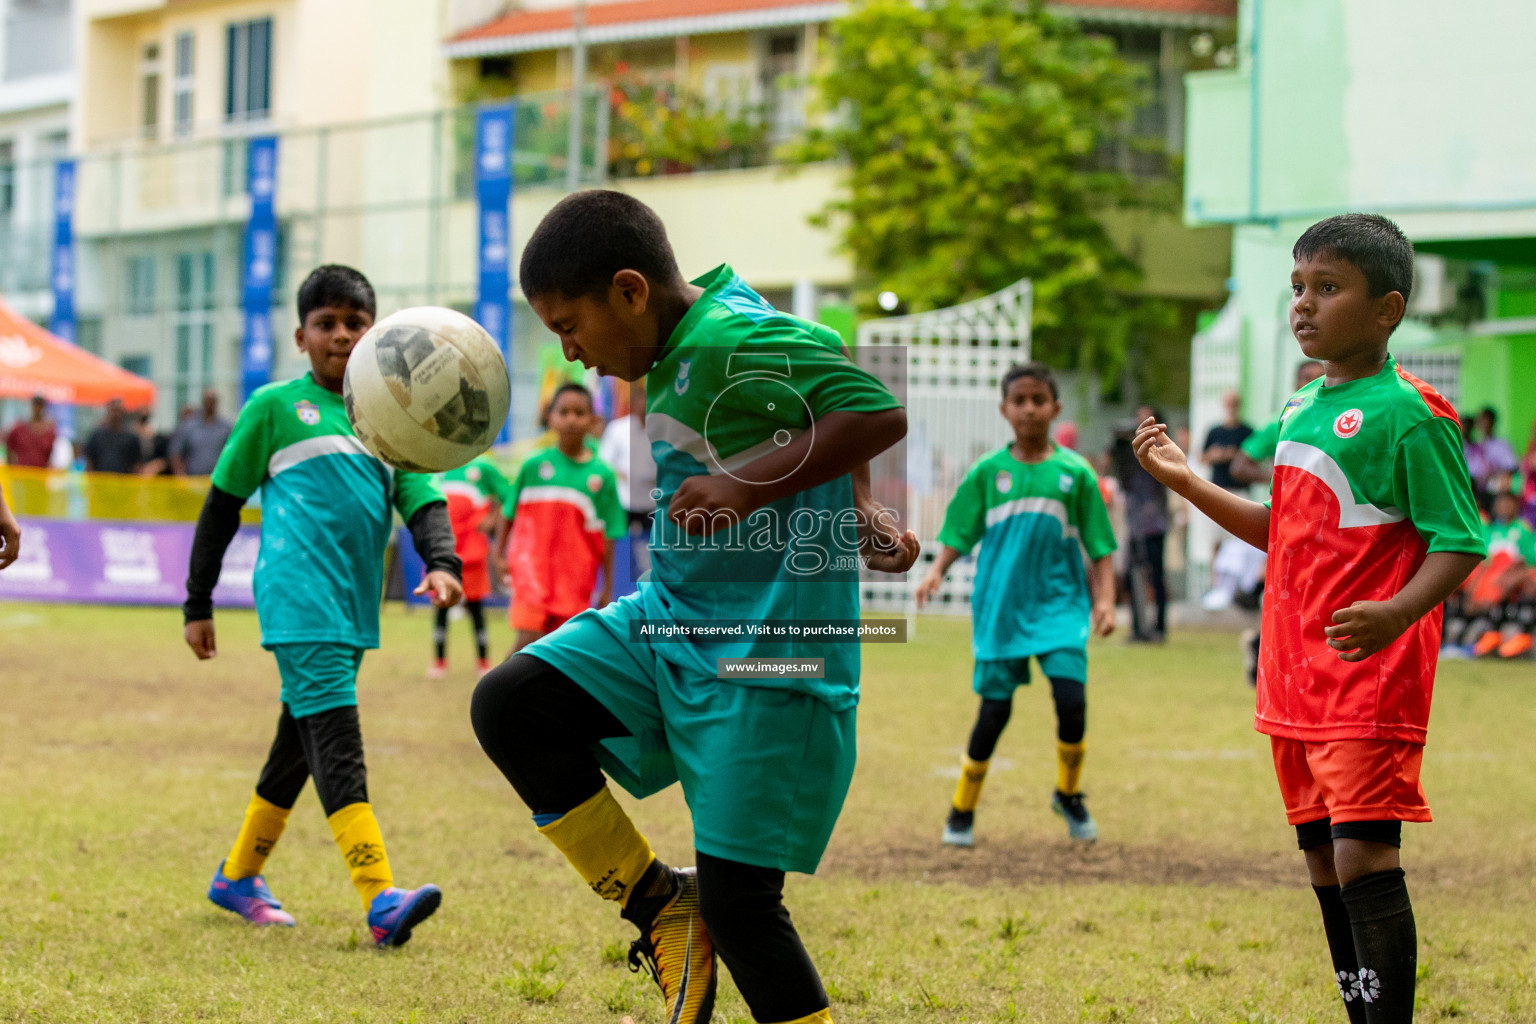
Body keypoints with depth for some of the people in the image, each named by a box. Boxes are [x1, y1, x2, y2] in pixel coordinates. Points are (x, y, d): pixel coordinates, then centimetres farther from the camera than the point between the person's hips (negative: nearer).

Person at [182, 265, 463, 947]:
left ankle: (237, 878, 30)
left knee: (302, 744, 14)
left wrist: (441, 563, -15)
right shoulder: (275, 406, 4)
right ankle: (381, 901, -27)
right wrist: (198, 604, 8)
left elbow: (422, 498, 6)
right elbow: (223, 504, 8)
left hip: (353, 607, 6)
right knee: (336, 739, -17)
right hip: (299, 602, -6)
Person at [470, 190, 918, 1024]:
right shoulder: (675, 353, 11)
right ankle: (663, 911, 6)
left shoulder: (732, 338, -18)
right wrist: (859, 518, 19)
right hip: (672, 616, 10)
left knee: (737, 901, -9)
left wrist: (752, 487, -31)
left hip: (767, 656, -10)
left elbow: (878, 415, -26)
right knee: (507, 705, -3)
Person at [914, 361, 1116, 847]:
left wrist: (1104, 600, -5)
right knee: (995, 707, 2)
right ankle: (962, 810, 19)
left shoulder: (1074, 471, 1)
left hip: (1059, 603, 0)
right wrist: (937, 571, -12)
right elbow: (959, 534, 5)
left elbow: (1100, 547, 4)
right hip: (1001, 605, 0)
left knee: (1071, 697, -15)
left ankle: (1068, 794, 10)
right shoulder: (988, 471, 3)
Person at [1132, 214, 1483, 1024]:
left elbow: (1458, 540, -14)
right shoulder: (1302, 408, 14)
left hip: (1370, 679, -9)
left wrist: (1397, 612, -31)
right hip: (1296, 677, 9)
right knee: (1324, 861, 12)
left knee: (1365, 858, -13)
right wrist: (1186, 482, 17)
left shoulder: (1409, 413, -12)